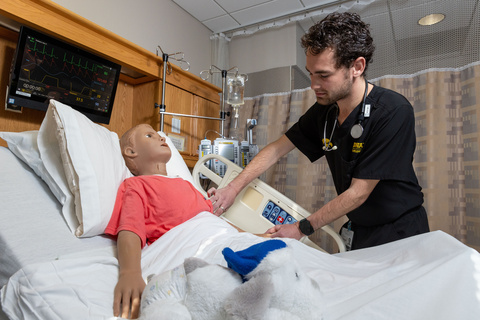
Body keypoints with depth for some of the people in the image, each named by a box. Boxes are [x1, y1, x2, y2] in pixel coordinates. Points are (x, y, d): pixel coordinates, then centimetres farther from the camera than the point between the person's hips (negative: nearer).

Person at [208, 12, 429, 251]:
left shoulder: (393, 112, -24)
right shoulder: (323, 111, -5)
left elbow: (357, 193, -23)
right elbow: (277, 148, 1)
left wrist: (302, 228, -17)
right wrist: (233, 188, -7)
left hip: (400, 233, -4)